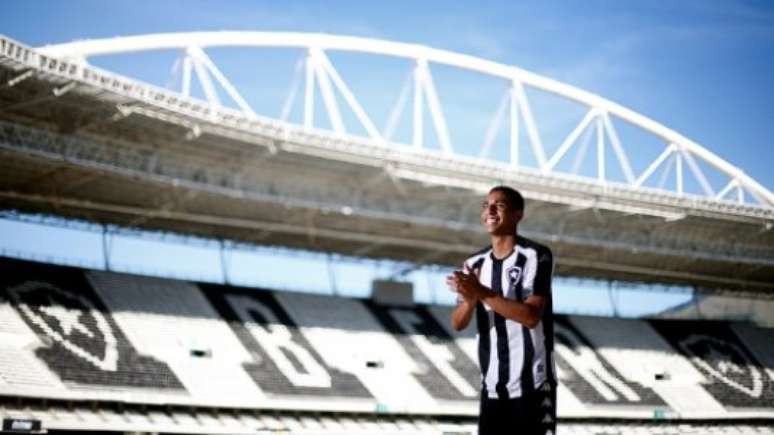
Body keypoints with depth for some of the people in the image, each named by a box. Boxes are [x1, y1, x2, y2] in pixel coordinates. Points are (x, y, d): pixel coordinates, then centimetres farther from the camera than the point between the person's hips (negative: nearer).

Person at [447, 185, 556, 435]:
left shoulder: (536, 256, -8)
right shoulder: (475, 264, 9)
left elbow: (532, 315, -19)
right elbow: (458, 324, 4)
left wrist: (483, 293, -24)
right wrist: (470, 299, -18)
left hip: (532, 383, -6)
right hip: (493, 386, 6)